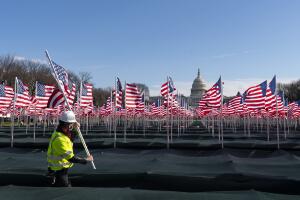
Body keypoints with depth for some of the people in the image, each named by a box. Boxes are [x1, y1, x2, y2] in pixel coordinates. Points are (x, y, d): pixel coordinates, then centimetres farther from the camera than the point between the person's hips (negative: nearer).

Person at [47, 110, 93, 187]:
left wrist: (75, 129, 4)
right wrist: (86, 160, -21)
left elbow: (70, 139, 22)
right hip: (59, 171, -10)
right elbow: (71, 157, -30)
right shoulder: (60, 139, -29)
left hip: (61, 169, 10)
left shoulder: (61, 133, 1)